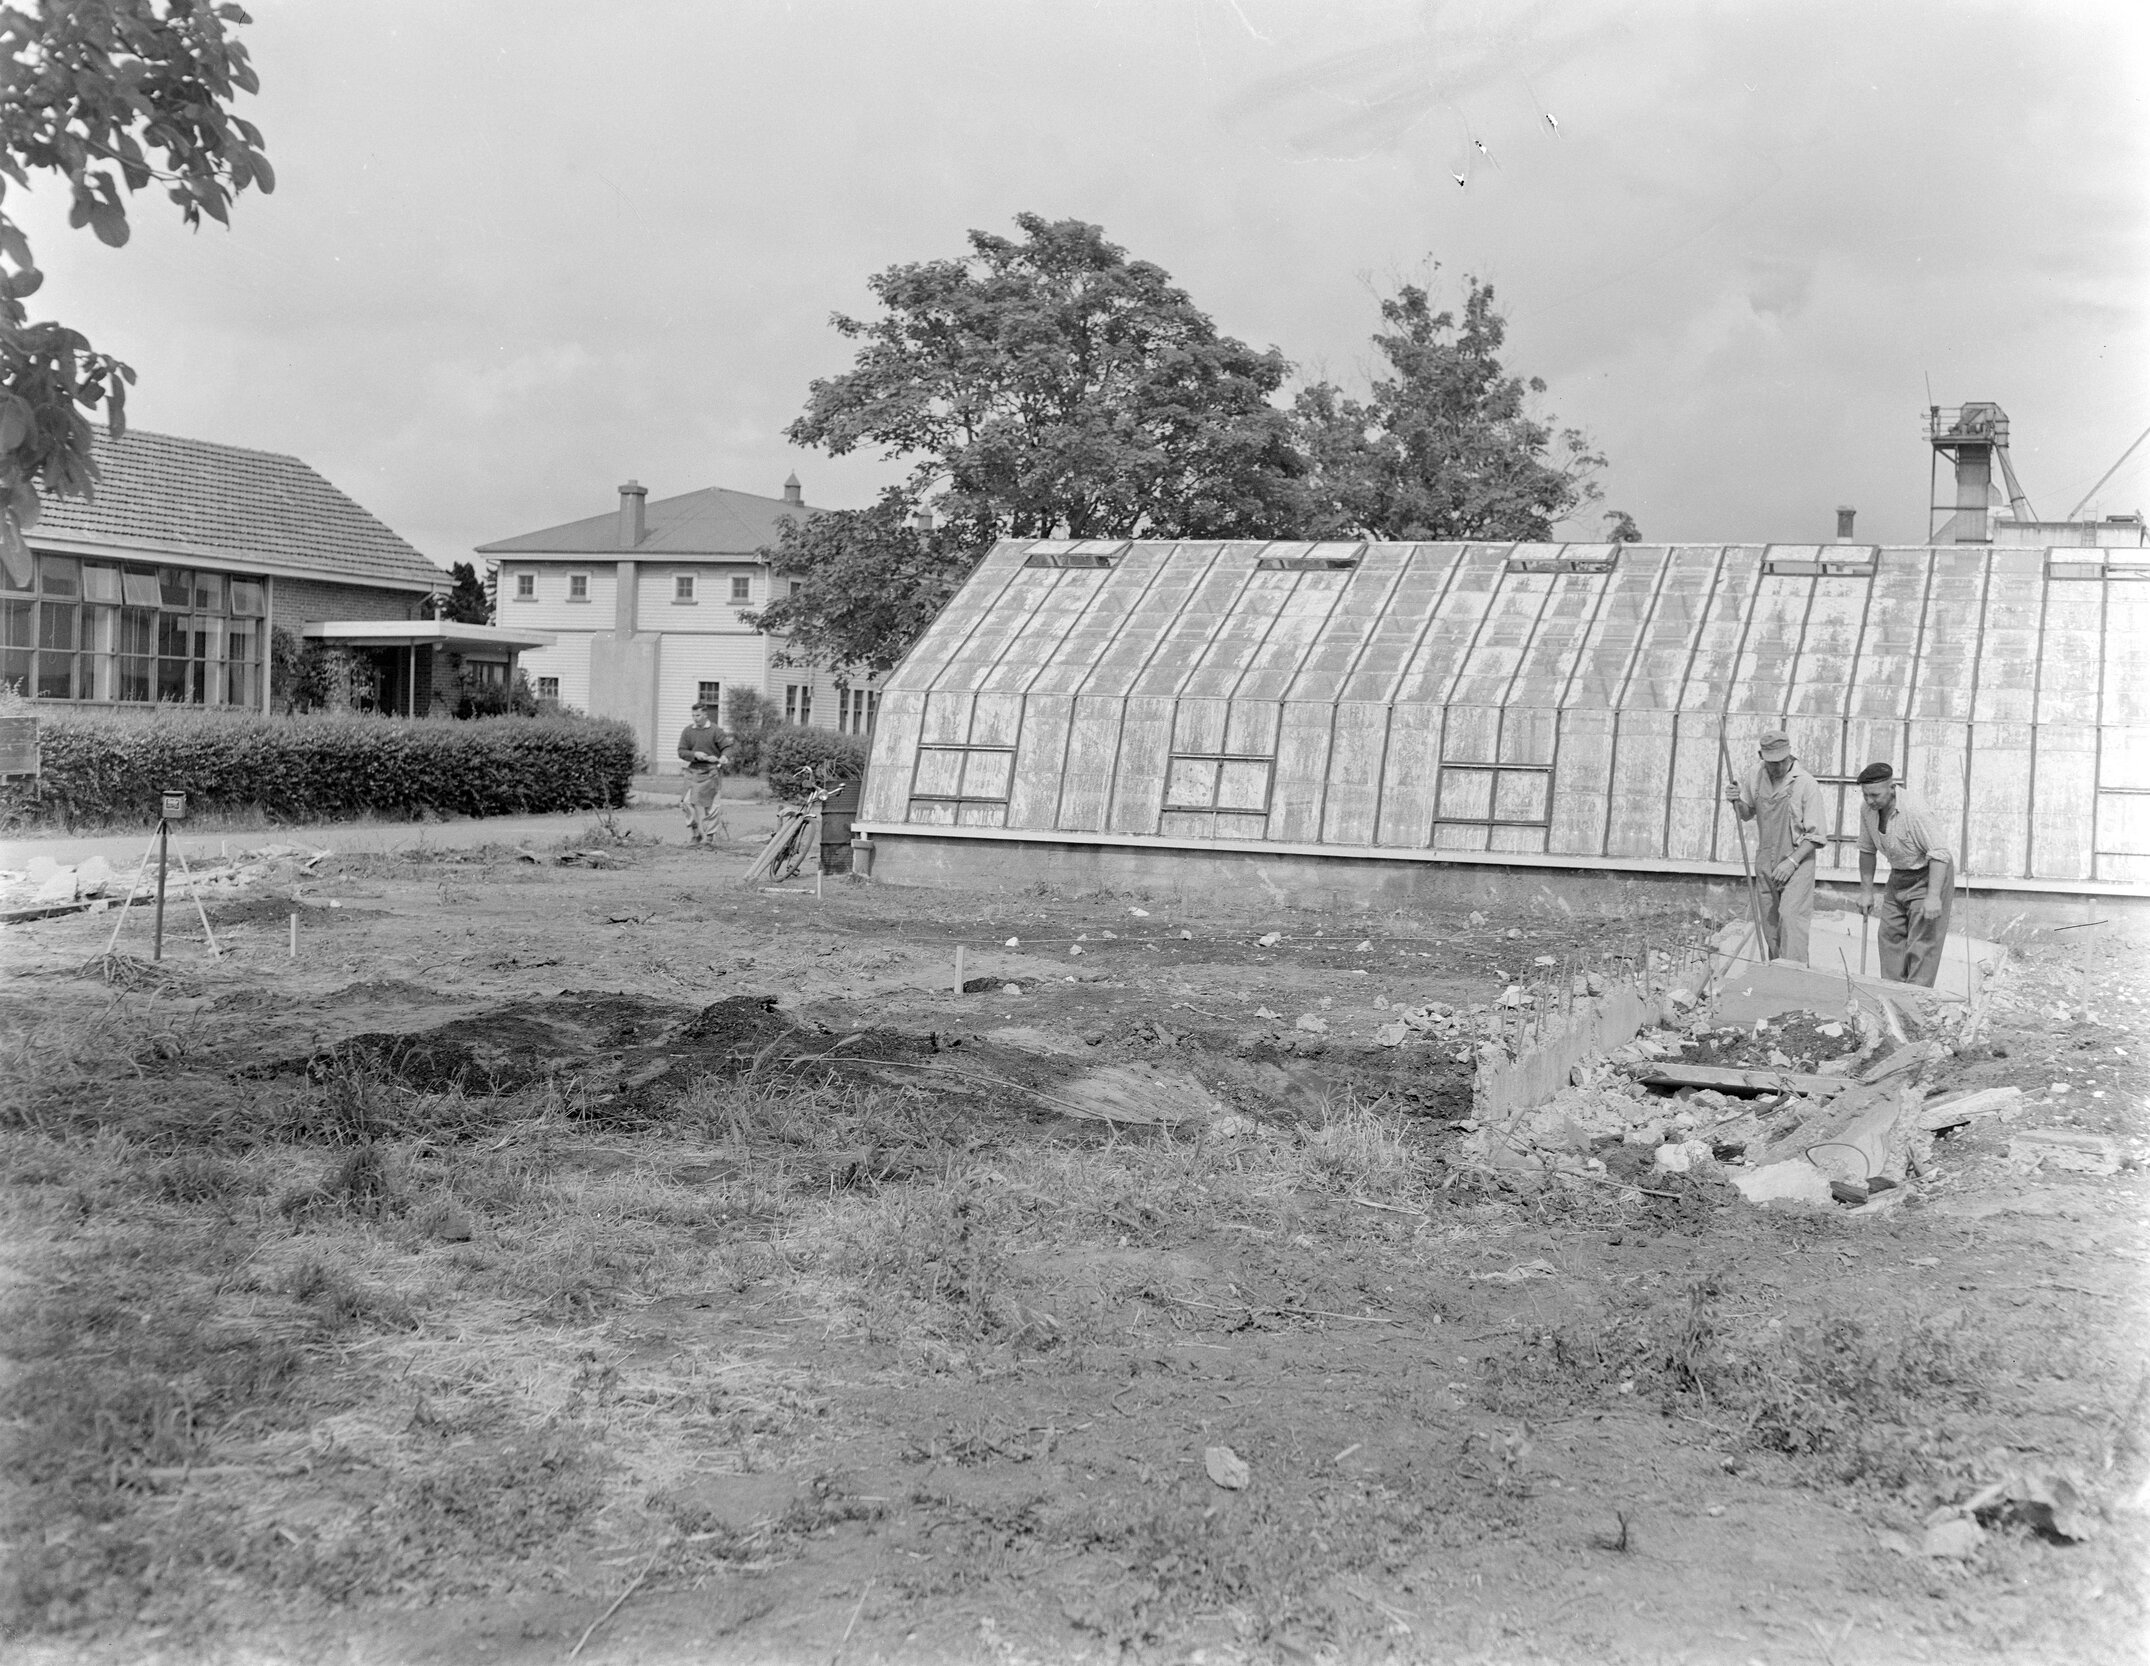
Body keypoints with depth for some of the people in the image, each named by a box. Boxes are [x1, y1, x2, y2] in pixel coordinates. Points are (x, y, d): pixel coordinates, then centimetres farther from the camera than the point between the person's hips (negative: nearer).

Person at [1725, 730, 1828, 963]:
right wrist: (1737, 801, -2)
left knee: (1791, 917, -18)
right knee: (1769, 922, 8)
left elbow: (1815, 835, -11)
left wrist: (1792, 861, -20)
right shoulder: (1756, 779, 3)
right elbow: (1746, 814, 20)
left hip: (1797, 861, -5)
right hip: (1765, 862, 5)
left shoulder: (1807, 784, -13)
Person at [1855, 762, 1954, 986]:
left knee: (1922, 942, -11)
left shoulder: (1915, 812, -30)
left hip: (1929, 875, -8)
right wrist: (1866, 890, 6)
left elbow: (1939, 854, -29)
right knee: (1889, 935, 6)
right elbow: (1866, 850, 7)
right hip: (1899, 876, 8)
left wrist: (1933, 896, -33)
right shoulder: (1867, 809, -7)